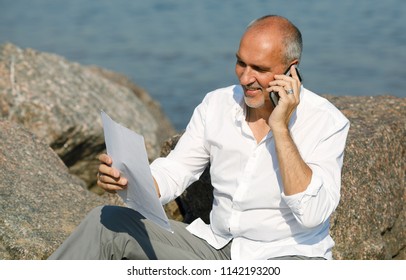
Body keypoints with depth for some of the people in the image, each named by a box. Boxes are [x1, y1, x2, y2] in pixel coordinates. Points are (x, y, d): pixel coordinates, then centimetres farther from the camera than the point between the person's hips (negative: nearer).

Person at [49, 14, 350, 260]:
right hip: (218, 248, 5)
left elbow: (311, 214, -25)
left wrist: (281, 128, -26)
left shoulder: (328, 122, -13)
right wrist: (128, 178, -23)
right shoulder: (217, 105, 1)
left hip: (289, 257, -4)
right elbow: (170, 175, 0)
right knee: (107, 222, -8)